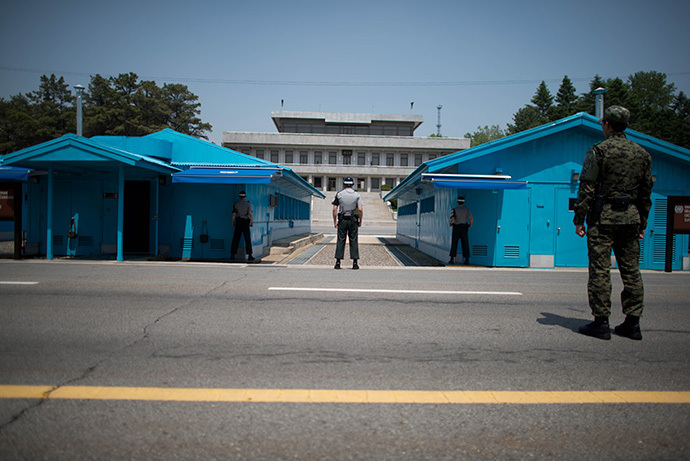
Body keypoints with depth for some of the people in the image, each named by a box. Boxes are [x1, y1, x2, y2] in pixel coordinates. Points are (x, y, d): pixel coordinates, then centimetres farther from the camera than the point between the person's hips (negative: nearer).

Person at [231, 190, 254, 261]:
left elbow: (233, 214, 1)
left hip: (238, 223, 2)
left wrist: (233, 222, 13)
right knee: (248, 240, -1)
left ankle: (232, 255, 4)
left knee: (235, 239, 7)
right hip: (245, 223, -2)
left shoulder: (236, 204, 2)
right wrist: (252, 223, -6)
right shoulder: (248, 204, -6)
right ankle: (249, 255, -7)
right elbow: (250, 214, -14)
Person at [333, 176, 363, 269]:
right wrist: (360, 221, 2)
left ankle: (338, 262, -1)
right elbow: (360, 209, -9)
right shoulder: (357, 194, 0)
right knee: (353, 241, 3)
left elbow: (334, 209, -3)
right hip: (353, 220, 0)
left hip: (342, 220, 0)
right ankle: (355, 263, 0)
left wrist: (335, 221, 3)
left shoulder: (339, 194, 1)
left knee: (340, 241, 3)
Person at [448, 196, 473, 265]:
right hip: (464, 228, 2)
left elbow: (452, 218, -19)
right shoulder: (466, 209, 2)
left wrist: (450, 224, 2)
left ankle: (452, 259, -4)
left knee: (454, 244, 2)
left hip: (456, 228, -2)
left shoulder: (455, 209, -5)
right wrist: (470, 224, 9)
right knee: (465, 244, 4)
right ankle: (467, 260, 0)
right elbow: (471, 218, -10)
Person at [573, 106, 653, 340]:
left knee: (600, 270, -2)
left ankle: (601, 323, -1)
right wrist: (642, 223, 20)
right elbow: (646, 192, 14)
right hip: (630, 217, 5)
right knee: (631, 270, 9)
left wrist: (579, 219, -5)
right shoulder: (642, 153, 11)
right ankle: (632, 323, 13)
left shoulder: (599, 151, -6)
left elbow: (586, 189, -9)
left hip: (603, 216, -5)